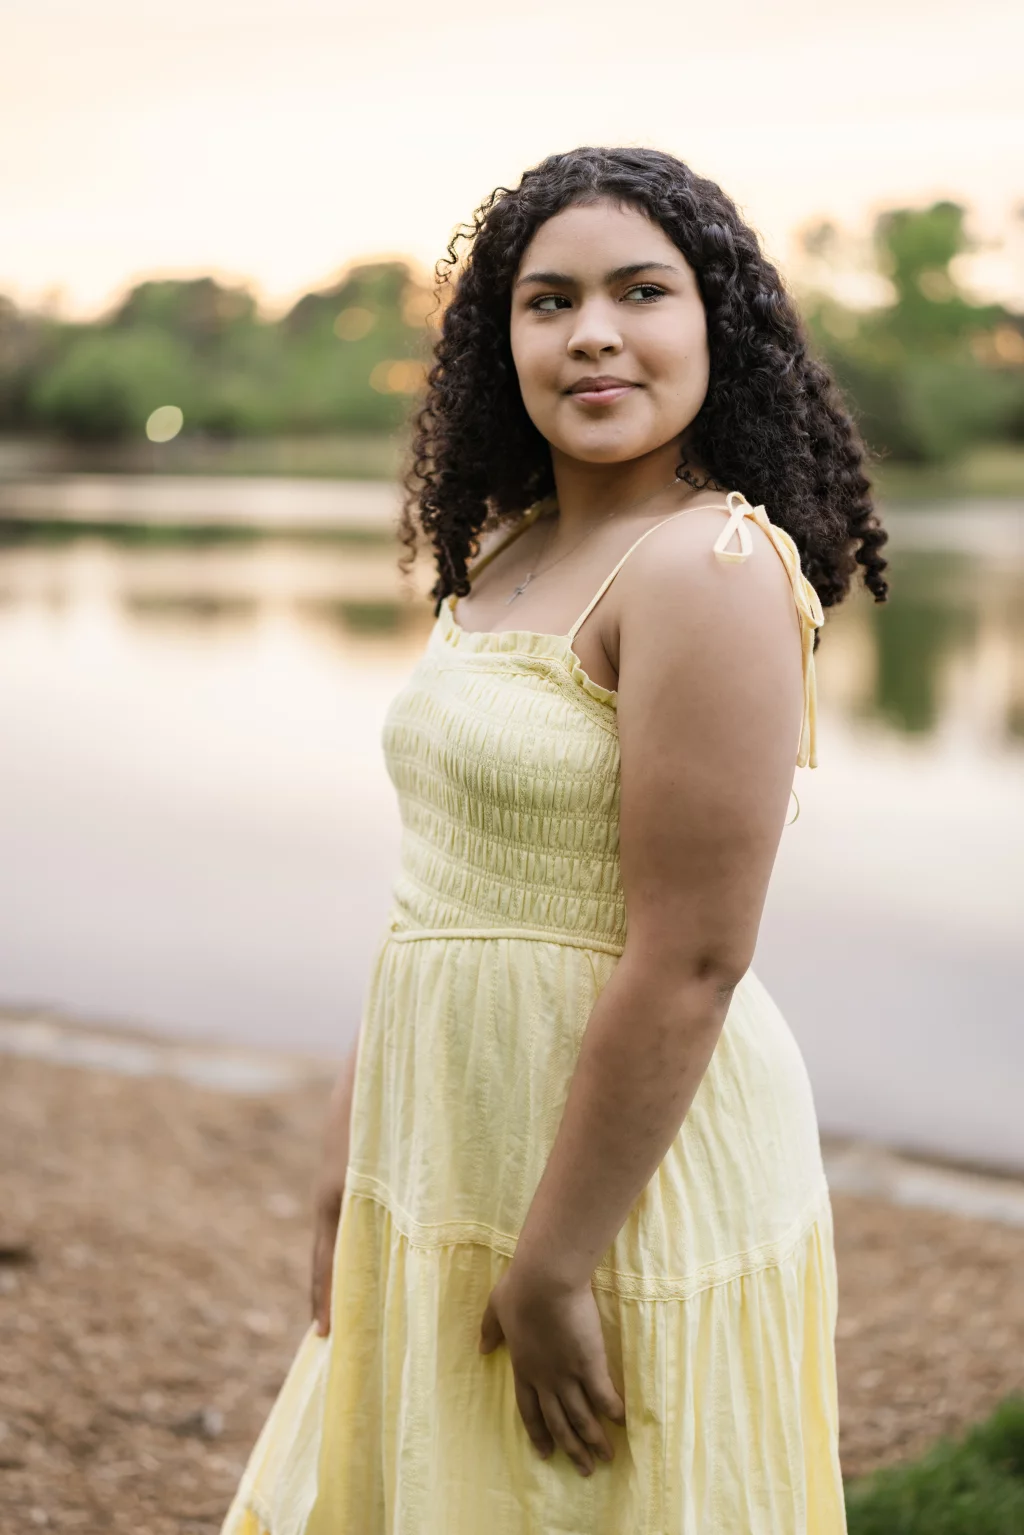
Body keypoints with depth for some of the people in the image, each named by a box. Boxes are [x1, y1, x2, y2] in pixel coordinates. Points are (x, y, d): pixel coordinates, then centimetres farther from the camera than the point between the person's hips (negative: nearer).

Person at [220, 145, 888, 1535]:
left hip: (628, 1176, -8)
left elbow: (688, 965, -23)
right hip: (451, 1159, 8)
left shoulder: (713, 569, -19)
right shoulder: (504, 556, 8)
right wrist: (352, 1153, 13)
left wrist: (552, 1263, -20)